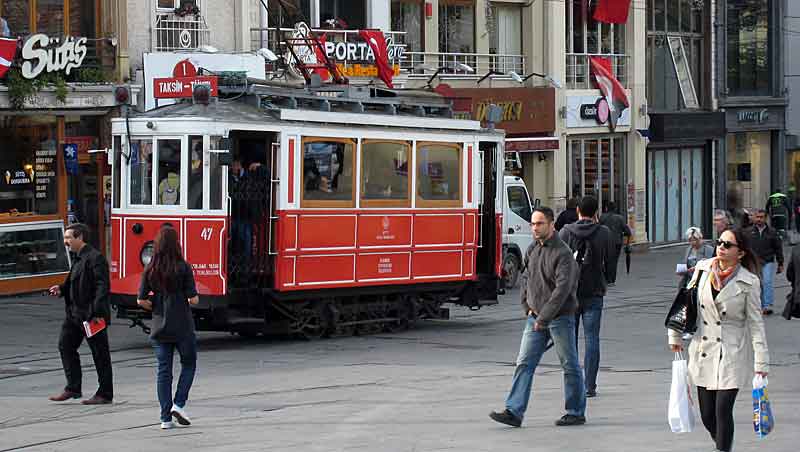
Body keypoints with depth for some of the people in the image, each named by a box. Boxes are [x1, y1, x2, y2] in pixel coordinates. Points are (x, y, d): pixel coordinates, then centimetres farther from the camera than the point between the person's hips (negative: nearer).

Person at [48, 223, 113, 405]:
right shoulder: (77, 258, 14)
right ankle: (73, 388, 14)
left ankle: (105, 394, 7)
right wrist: (61, 289, 6)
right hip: (75, 313, 10)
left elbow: (102, 286, -21)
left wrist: (97, 312, -26)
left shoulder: (95, 258, -16)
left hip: (92, 314, -10)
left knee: (100, 353, 0)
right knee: (65, 345, 8)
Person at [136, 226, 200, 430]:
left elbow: (141, 300, -1)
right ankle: (179, 404, 1)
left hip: (159, 327, 3)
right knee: (189, 363, 16)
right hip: (183, 326, -3)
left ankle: (166, 417, 5)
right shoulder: (183, 268, -11)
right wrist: (192, 299, 11)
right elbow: (193, 299, -11)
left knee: (163, 370, 7)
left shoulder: (150, 270, -1)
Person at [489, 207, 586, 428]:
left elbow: (562, 289, -22)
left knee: (570, 366, 5)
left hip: (560, 318, -7)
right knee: (524, 363, -1)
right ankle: (514, 412, -4)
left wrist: (544, 317, -24)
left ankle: (576, 412, 15)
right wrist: (528, 306, 8)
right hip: (536, 317, 7)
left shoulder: (563, 253, -15)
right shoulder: (533, 250, 10)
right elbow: (526, 277, 22)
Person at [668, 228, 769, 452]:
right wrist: (676, 335, 16)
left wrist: (761, 362, -8)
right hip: (703, 352, 4)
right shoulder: (703, 269, 2)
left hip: (731, 354, -4)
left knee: (723, 410, -12)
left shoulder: (748, 282, -8)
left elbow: (756, 323, -5)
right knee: (707, 415, 8)